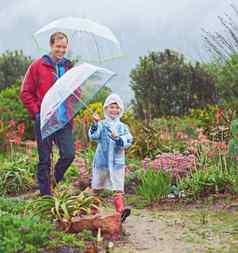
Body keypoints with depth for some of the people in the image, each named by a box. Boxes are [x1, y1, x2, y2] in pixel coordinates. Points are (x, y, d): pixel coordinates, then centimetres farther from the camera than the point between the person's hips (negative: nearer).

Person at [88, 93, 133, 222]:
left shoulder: (123, 127, 5)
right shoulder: (101, 124, 1)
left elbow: (128, 142, -7)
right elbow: (93, 136, -13)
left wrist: (117, 138, -25)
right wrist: (95, 124, -28)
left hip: (117, 162, 0)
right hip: (101, 161, 0)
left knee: (117, 189, -8)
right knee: (96, 188, 13)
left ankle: (120, 211, -15)